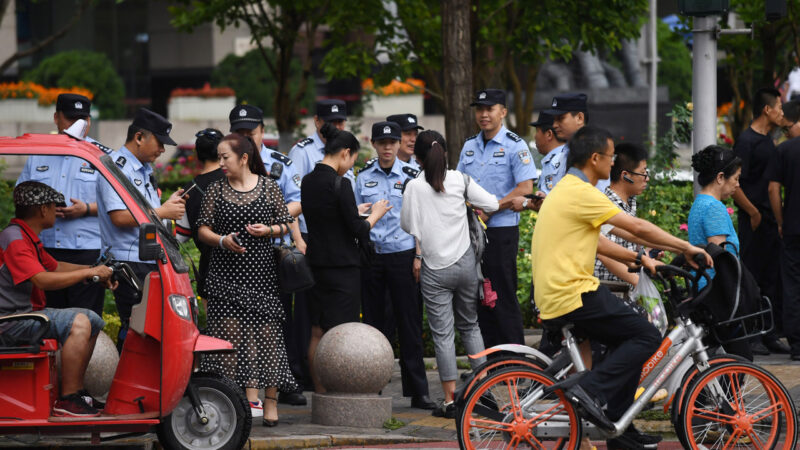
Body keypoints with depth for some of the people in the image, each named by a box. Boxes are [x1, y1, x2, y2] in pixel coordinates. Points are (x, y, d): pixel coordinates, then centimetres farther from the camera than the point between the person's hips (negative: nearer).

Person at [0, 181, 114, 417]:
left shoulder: (28, 238, 18)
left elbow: (55, 266, 30)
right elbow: (43, 280, -28)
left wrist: (96, 271, 20)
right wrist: (88, 273, -21)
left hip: (30, 312, 11)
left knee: (93, 320, 13)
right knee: (78, 323, -26)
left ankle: (76, 389, 14)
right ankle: (67, 400, -26)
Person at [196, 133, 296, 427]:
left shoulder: (268, 187, 5)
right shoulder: (216, 190, 7)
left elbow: (286, 224, 10)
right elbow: (203, 229, 6)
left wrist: (268, 230, -9)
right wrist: (222, 240, -13)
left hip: (261, 272, -1)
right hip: (226, 273, 1)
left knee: (267, 333, -5)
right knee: (231, 334, -5)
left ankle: (270, 400, 0)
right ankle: (250, 398, -1)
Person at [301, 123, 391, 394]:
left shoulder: (308, 181, 8)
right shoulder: (339, 184, -16)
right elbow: (357, 230, -14)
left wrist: (355, 212, 23)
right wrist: (375, 215, 4)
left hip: (316, 264, 8)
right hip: (342, 266, -8)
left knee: (317, 333, 10)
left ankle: (320, 393, 15)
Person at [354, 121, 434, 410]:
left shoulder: (411, 177, 3)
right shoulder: (363, 177, 8)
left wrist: (419, 256, -3)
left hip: (402, 254, -2)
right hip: (371, 254, 2)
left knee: (409, 322, -3)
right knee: (373, 322, 3)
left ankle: (417, 391, -1)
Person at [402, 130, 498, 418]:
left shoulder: (414, 187, -8)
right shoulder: (459, 180, -2)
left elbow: (407, 225, -2)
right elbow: (492, 204, 0)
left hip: (435, 270, -3)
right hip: (465, 262, 3)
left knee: (443, 333, 1)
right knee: (470, 325, 18)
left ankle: (450, 399, -1)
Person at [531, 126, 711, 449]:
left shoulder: (565, 190, 19)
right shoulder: (581, 193, -14)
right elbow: (638, 227, -13)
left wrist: (638, 259, 18)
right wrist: (686, 248, -5)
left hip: (553, 297, 10)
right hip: (574, 294, -10)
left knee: (627, 342, 19)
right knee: (647, 337, -8)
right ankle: (590, 390, -16)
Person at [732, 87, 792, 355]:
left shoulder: (768, 140, 16)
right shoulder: (746, 140, -12)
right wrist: (753, 212, -15)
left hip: (771, 221, 9)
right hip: (753, 221, -9)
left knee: (773, 280, 9)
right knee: (751, 280, -5)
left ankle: (770, 336, 14)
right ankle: (750, 337, -1)